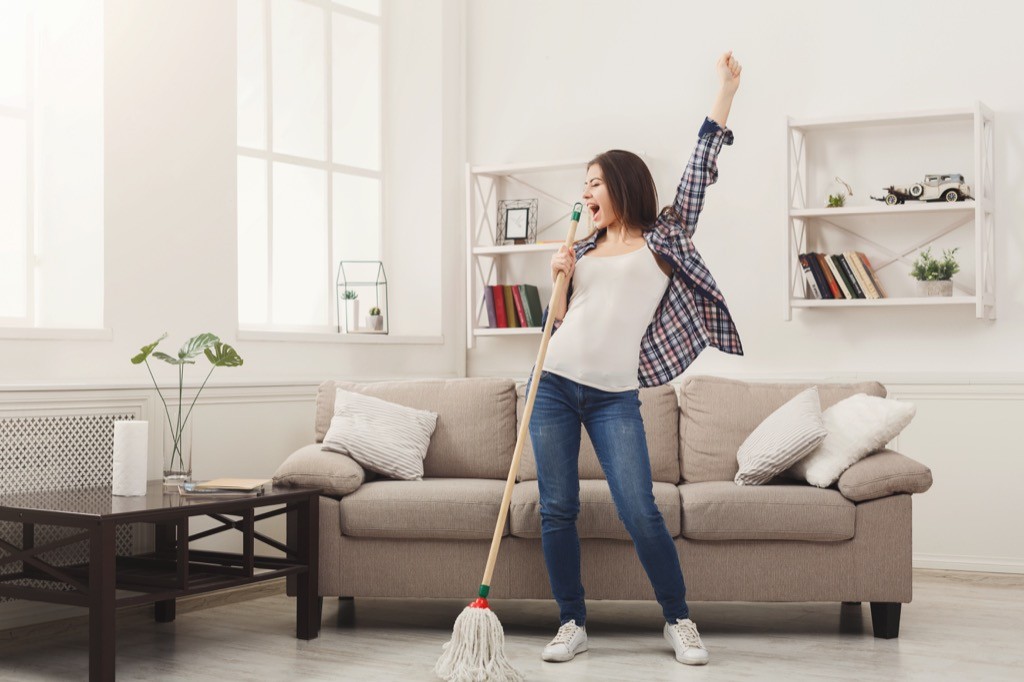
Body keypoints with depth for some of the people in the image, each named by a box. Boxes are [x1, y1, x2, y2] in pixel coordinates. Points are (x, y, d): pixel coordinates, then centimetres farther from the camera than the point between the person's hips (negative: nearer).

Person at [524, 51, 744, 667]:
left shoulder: (663, 239, 8)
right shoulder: (582, 251, 17)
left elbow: (700, 173, 2)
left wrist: (726, 90, 1)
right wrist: (559, 280, 2)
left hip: (615, 396, -4)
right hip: (555, 385, 4)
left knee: (641, 512, -9)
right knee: (558, 510, 3)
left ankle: (681, 623, 7)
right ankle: (573, 624, 13)